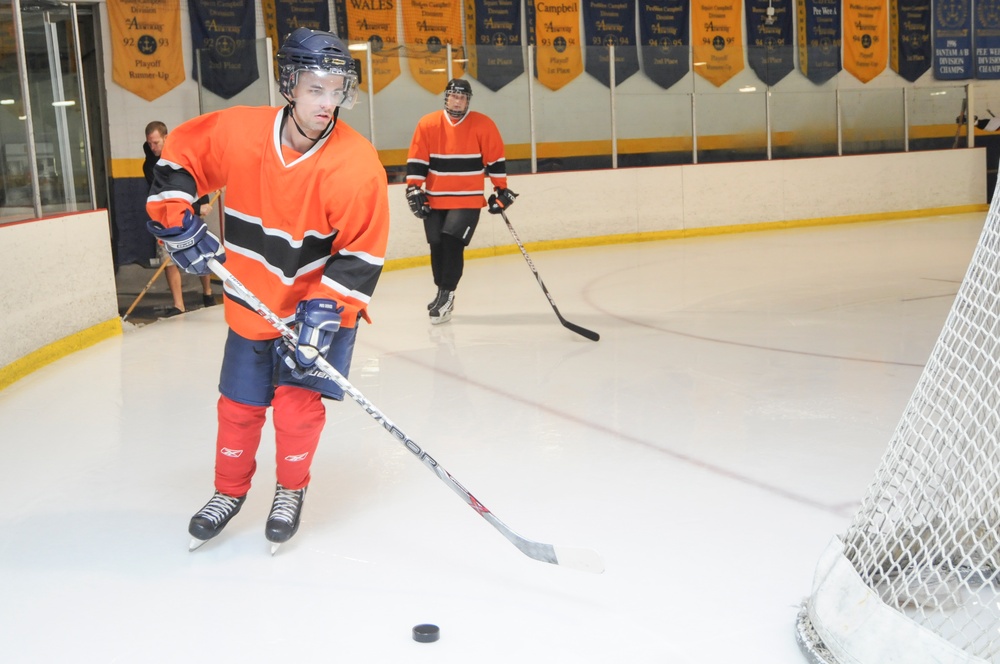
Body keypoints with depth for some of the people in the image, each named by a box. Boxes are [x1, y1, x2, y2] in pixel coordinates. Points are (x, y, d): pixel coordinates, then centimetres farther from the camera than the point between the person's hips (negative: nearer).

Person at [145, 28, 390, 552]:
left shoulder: (357, 165, -22)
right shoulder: (236, 131, -15)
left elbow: (361, 255, -18)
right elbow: (181, 154, 4)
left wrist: (324, 311, -24)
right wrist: (176, 219, -5)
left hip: (321, 302, -3)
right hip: (253, 302, 3)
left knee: (298, 401, -7)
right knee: (239, 405, 11)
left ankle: (291, 492, 22)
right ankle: (230, 491, 36)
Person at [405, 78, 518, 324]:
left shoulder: (483, 125, -4)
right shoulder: (427, 124, 0)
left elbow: (496, 159, 2)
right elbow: (416, 160, 2)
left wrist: (501, 190, 3)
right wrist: (414, 189, -3)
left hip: (468, 200, -3)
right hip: (434, 200, 3)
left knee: (452, 243, -15)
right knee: (437, 246, 6)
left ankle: (446, 294, -4)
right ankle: (443, 293, 23)